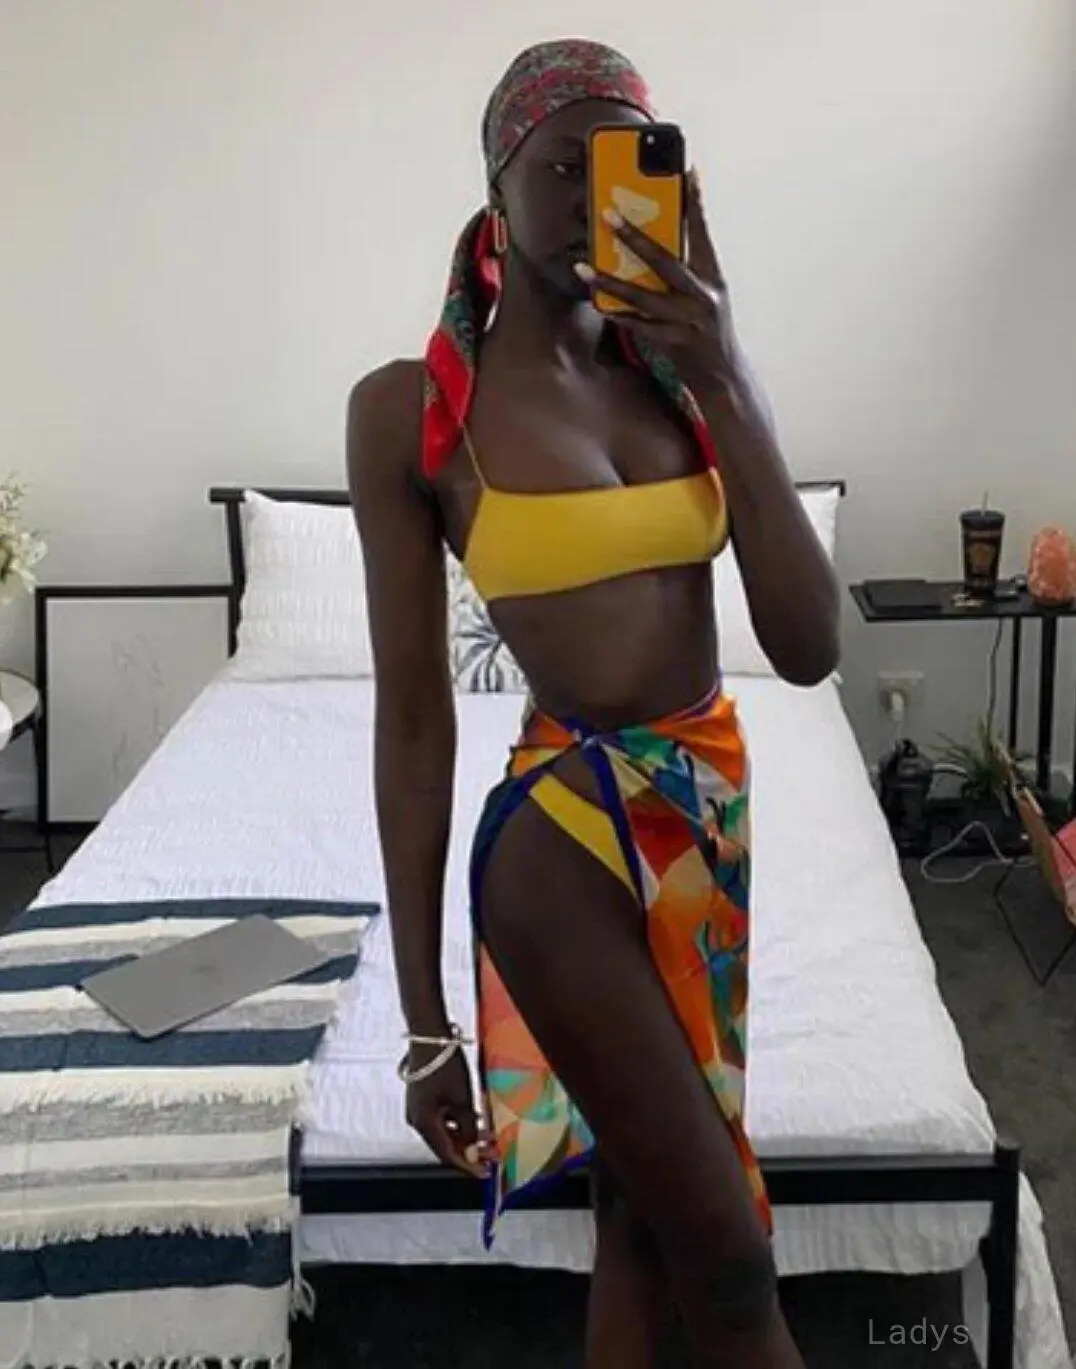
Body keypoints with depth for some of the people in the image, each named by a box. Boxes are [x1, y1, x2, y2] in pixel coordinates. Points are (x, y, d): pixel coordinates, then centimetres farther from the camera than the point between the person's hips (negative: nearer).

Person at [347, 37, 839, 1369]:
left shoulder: (687, 373, 1)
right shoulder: (411, 408, -11)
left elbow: (810, 649, -8)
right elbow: (416, 717, -10)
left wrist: (727, 385, -16)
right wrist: (425, 1019, -8)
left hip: (712, 804, 5)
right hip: (568, 833, -5)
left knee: (645, 1203, 18)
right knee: (729, 1257, -1)